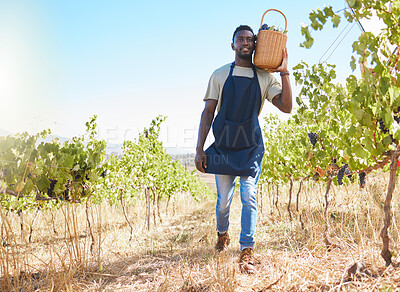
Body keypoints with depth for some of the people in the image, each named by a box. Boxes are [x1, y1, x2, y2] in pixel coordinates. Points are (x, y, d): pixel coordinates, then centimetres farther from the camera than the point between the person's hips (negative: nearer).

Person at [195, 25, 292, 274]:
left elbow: (286, 107, -6)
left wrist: (284, 73, -13)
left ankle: (246, 253, -3)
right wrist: (199, 149, -3)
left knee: (249, 198, -8)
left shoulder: (265, 77, 5)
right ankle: (223, 235, 36)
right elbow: (208, 112, 3)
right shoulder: (220, 75, 5)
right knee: (223, 199, 8)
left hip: (252, 147, 0)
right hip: (223, 146, 1)